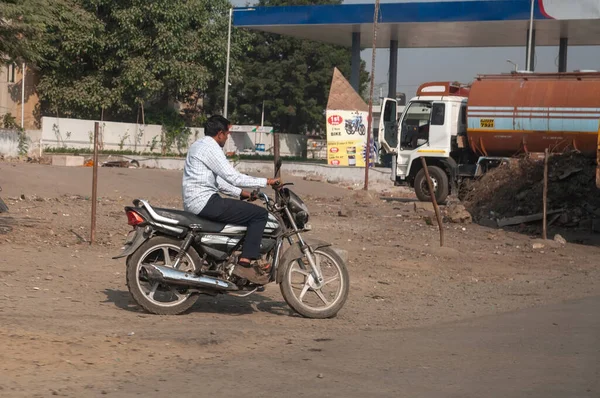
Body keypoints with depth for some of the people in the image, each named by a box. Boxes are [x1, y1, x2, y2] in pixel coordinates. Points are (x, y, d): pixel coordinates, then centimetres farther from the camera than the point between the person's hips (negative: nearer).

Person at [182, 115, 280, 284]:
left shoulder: (199, 145, 20)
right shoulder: (210, 147, -12)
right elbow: (234, 178, -17)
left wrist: (241, 193, 18)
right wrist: (266, 181, -10)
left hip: (193, 203, 11)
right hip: (205, 202, -11)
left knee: (246, 210, 28)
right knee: (260, 214, -11)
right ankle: (245, 263, -17)